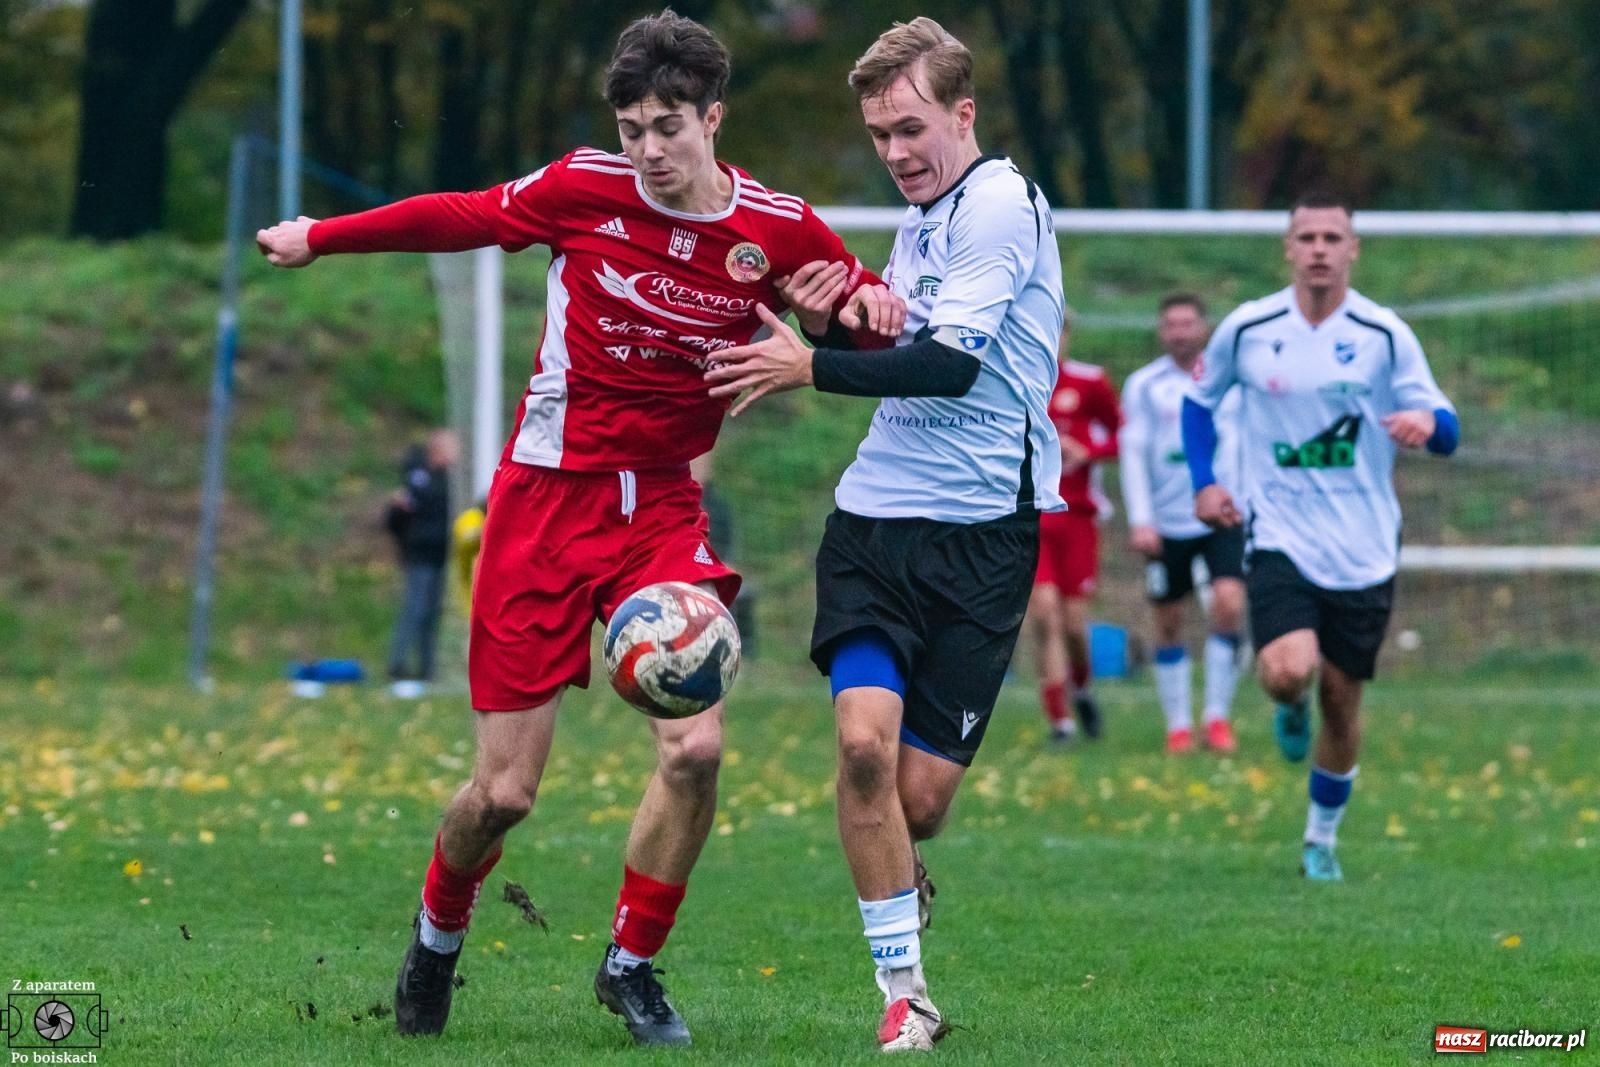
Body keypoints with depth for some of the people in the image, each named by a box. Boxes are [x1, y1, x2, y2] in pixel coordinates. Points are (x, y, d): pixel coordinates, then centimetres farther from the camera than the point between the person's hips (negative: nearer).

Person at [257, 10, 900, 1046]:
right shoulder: (584, 189, -9)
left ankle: (632, 963, 7)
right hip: (548, 493, -2)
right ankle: (438, 937, 29)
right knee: (505, 791, -4)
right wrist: (320, 237, 16)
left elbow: (870, 314, 9)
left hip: (662, 506, 2)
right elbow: (457, 217, 7)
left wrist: (864, 303, -15)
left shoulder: (777, 228, -6)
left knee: (696, 746, -17)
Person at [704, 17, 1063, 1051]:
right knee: (865, 741, -14)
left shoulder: (1000, 201, -9)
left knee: (921, 791, -5)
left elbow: (952, 363, -18)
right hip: (876, 518, 6)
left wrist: (813, 367, -15)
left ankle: (899, 880, 32)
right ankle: (905, 995, -5)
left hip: (980, 535, -6)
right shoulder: (921, 221, 16)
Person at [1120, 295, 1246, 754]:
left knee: (1229, 605, -17)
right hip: (1168, 522, 0)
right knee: (1169, 624, 4)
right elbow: (1133, 453, -2)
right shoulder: (1144, 385, 2)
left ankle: (1217, 715, -6)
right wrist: (1140, 520, -11)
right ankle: (1178, 724, 16)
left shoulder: (1232, 379, 7)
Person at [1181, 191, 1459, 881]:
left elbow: (1446, 430, -4)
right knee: (1287, 672, -24)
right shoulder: (1246, 330, -1)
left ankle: (1322, 840, 26)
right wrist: (1203, 482, 5)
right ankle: (1292, 712, 15)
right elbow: (1200, 399, 17)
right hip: (1279, 539, -1)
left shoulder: (1385, 336, -3)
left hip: (1363, 551, 1)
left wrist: (1428, 421, -28)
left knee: (1342, 701, 5)